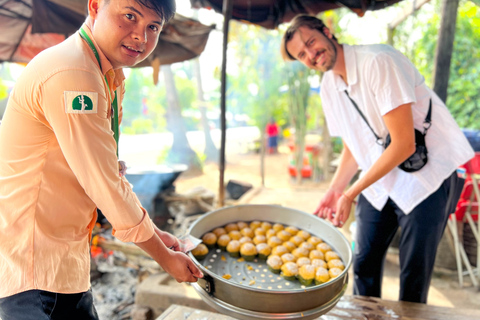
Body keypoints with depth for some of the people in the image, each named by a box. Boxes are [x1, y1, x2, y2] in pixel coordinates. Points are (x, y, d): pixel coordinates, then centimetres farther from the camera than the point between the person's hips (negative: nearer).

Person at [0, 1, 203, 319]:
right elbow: (106, 187, -23)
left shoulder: (111, 76, 7)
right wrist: (165, 257, -10)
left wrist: (155, 233, 10)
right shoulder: (71, 75, -24)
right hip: (34, 272, -9)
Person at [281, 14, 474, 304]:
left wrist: (351, 194, -20)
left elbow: (404, 145, -24)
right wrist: (335, 190, -3)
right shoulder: (329, 87, 2)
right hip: (379, 179, 6)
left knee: (414, 276, 1)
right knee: (364, 263, 11)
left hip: (427, 176, -6)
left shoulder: (378, 62, -21)